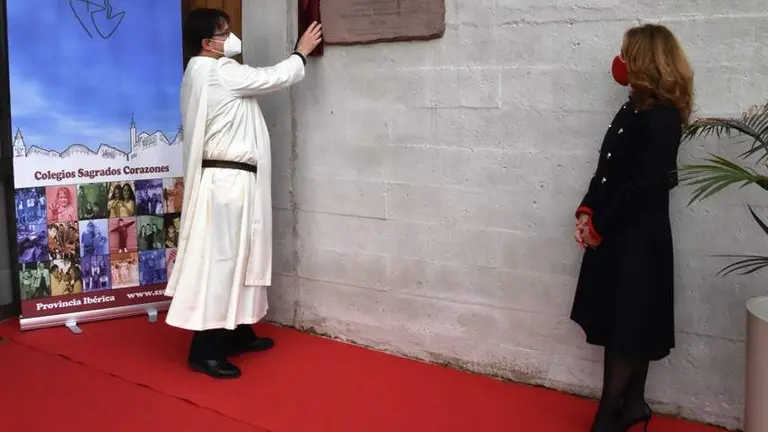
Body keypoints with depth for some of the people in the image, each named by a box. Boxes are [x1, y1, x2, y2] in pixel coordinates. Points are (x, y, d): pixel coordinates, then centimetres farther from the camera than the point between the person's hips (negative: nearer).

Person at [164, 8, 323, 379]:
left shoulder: (206, 74, 17)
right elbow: (273, 78, -6)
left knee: (236, 257, 17)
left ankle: (236, 333, 28)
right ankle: (205, 351, -3)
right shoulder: (218, 72, -14)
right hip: (227, 180, -11)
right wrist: (301, 52, 8)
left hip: (228, 178, 11)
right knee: (219, 260, -8)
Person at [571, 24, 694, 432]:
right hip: (615, 235, 9)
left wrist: (599, 226, -12)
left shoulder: (662, 118, -16)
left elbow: (643, 184, -20)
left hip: (639, 238, -9)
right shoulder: (634, 110, 11)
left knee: (627, 327, 1)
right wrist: (587, 212, -2)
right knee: (619, 324, 15)